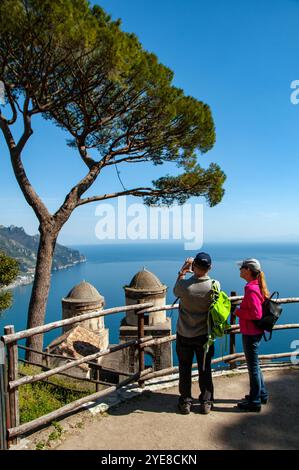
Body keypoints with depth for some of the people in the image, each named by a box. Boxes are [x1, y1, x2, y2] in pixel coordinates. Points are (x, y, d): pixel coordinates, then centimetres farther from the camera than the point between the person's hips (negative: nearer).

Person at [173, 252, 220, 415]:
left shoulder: (184, 285, -22)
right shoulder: (215, 285, -17)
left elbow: (175, 292, 1)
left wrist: (182, 272, 6)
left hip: (184, 335, -1)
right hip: (204, 335, 1)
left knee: (184, 369, 15)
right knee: (205, 369, 17)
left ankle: (185, 402, 27)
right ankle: (206, 402, 28)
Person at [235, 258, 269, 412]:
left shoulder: (251, 290, -24)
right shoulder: (255, 287, 5)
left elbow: (256, 314, -27)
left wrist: (238, 311, -16)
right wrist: (241, 310, 8)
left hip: (251, 334, -10)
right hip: (253, 332, 10)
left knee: (253, 367, 5)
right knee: (254, 365, 23)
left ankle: (254, 402, 21)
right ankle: (261, 394, 39)